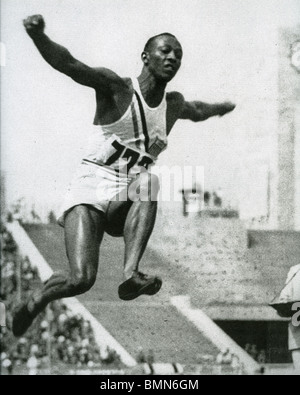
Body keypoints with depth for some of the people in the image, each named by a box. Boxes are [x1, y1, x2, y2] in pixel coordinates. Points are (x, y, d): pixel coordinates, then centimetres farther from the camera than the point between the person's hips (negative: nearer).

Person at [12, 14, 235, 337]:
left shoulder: (174, 105, 15)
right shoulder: (116, 89, -3)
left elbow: (197, 111, 41)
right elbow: (68, 65, -19)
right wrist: (37, 35, -37)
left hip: (128, 203, 4)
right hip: (90, 191, -4)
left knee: (149, 183, -32)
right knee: (81, 280, -21)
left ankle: (131, 274, -40)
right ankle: (37, 298, 12)